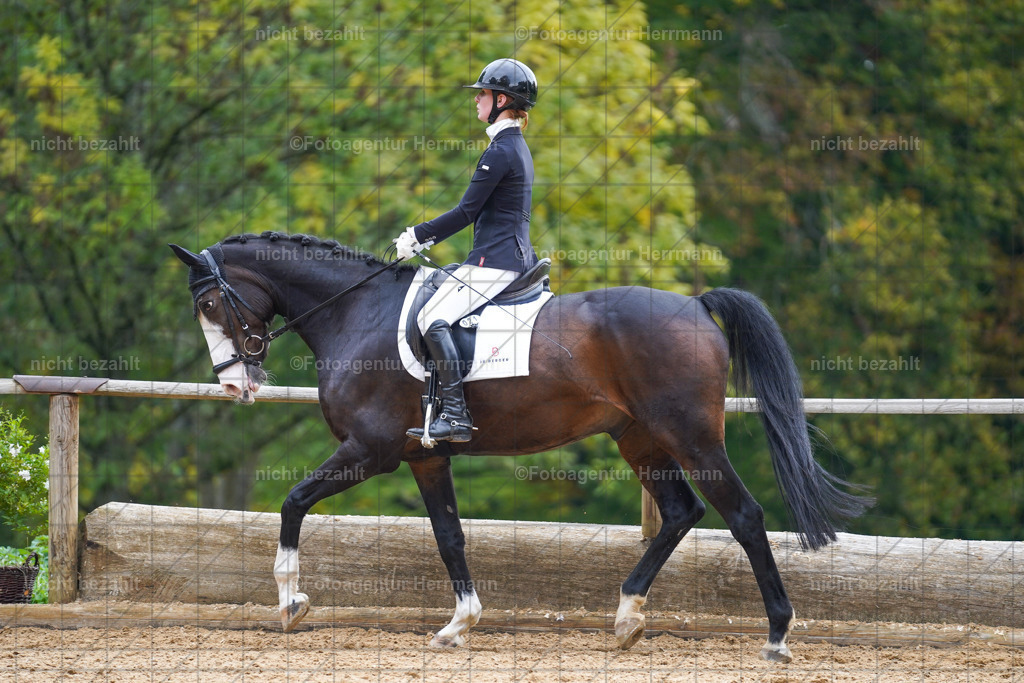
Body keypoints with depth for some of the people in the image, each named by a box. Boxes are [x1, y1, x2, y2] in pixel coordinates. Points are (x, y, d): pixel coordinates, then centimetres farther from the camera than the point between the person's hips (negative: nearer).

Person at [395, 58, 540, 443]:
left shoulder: (500, 151, -14)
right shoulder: (516, 147, 18)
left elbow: (466, 213, -16)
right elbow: (477, 212, 23)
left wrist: (418, 236, -6)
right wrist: (424, 238, 20)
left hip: (495, 260, -11)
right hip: (518, 256, 11)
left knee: (433, 318, -20)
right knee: (437, 317, 21)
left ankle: (455, 414, -29)